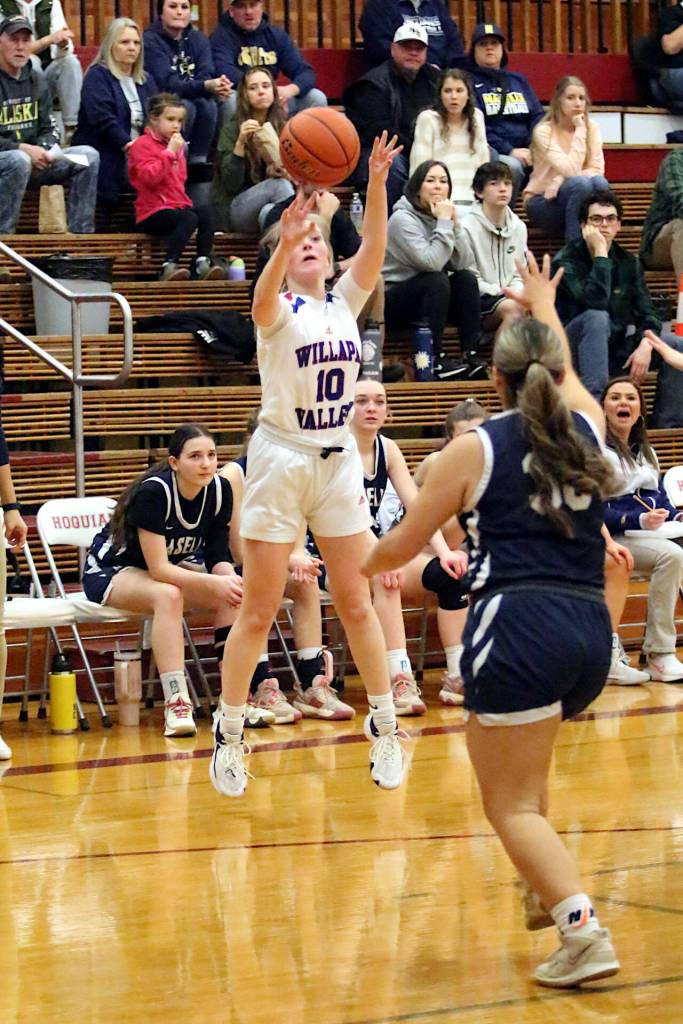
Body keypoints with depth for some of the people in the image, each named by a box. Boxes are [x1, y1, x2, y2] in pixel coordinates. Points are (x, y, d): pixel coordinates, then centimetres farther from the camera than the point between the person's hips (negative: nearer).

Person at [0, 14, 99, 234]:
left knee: (88, 156, -7)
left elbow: (47, 131, 16)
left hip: (32, 160, 7)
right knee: (19, 160, -39)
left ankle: (81, 236, -10)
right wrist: (22, 148, -23)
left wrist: (44, 150, -8)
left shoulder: (35, 82, 11)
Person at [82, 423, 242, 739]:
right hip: (109, 571, -6)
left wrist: (228, 576, -27)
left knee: (233, 593, -19)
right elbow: (158, 569, -30)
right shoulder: (154, 492, -29)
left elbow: (217, 556, -4)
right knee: (167, 595, -37)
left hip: (166, 569, 6)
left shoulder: (220, 490, -11)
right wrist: (216, 583, -37)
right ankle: (176, 704, -41)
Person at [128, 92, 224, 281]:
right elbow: (149, 178, -21)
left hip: (177, 205, 8)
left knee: (205, 213, -19)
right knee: (189, 218, -32)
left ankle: (203, 263, -26)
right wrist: (169, 152, -20)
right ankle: (169, 267, -39)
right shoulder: (142, 145, -5)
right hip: (152, 212, -8)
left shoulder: (176, 145, 21)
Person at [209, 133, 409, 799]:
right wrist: (282, 242, -50)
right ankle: (228, 732, 9)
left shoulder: (345, 301, 6)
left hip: (338, 463, 4)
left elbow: (373, 248, -11)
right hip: (280, 461, -4)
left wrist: (376, 181, -27)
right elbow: (262, 299, -32)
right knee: (259, 610, -1)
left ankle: (383, 725, 15)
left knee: (355, 602, 7)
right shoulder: (277, 309, -6)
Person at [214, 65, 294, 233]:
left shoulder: (283, 128, 11)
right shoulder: (231, 129, 0)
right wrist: (240, 142, -19)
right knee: (279, 185, -31)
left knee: (268, 213, -35)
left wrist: (284, 172, -14)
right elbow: (231, 185, -8)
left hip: (275, 204, 2)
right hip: (237, 209, -2)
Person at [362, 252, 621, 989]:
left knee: (511, 805, -3)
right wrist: (544, 307, 55)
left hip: (519, 625, -6)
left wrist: (364, 565, 33)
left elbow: (402, 545, 11)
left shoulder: (475, 449, 2)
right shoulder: (585, 428, 12)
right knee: (519, 766, 32)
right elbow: (566, 373, 39)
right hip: (591, 631, 6)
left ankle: (584, 933, -19)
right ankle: (546, 888, 33)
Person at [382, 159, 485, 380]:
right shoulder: (403, 219, -17)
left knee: (467, 279, -13)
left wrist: (455, 223, -16)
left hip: (430, 295, 7)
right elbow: (431, 262, -29)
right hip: (391, 302, -7)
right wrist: (445, 223, -23)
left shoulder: (443, 215, 4)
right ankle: (437, 361, -27)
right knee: (437, 281, -29)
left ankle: (471, 356, -18)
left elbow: (464, 263, -8)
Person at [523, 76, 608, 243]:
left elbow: (597, 170, -6)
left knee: (599, 182, -28)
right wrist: (579, 131, -20)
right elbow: (570, 171, -23)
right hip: (542, 202, -4)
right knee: (580, 183, -33)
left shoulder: (592, 128, 2)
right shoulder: (544, 131, -13)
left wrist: (561, 181, -20)